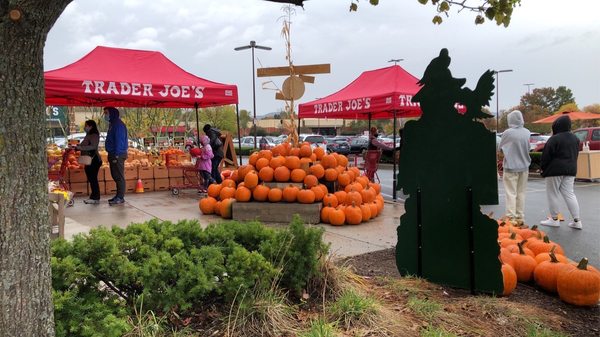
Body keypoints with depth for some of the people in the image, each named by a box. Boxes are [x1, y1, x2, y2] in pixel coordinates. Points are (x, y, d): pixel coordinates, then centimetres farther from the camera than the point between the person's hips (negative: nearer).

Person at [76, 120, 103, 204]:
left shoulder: (94, 135, -12)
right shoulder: (88, 135, 18)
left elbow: (93, 146, -28)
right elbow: (84, 146, 25)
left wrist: (80, 147, -28)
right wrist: (77, 147, 11)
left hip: (94, 160, -10)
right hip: (89, 160, 10)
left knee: (93, 179, -7)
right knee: (91, 179, 13)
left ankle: (95, 198, -1)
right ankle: (93, 197, 20)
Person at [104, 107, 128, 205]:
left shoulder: (118, 124, -14)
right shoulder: (112, 124, 18)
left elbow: (119, 141, -20)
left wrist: (116, 155, -22)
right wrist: (112, 155, 18)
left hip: (118, 155, -10)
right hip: (113, 154, 10)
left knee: (119, 177, -7)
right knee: (115, 176, 14)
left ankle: (120, 197, -3)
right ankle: (118, 196, 21)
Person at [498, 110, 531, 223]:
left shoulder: (507, 133, -14)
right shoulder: (527, 132, 0)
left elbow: (500, 148, -3)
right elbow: (528, 148, 8)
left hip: (511, 166, -5)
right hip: (524, 166, 5)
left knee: (511, 193, -1)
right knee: (521, 193, 12)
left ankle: (511, 217, -4)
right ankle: (520, 217, 17)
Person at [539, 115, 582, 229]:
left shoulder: (554, 139, -15)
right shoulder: (575, 139, 10)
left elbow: (546, 155, -11)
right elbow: (576, 154, 19)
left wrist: (543, 168, 0)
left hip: (555, 170, -7)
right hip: (570, 169, 7)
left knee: (552, 194, 4)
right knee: (569, 194, 9)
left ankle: (554, 219, 9)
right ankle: (577, 221, 5)